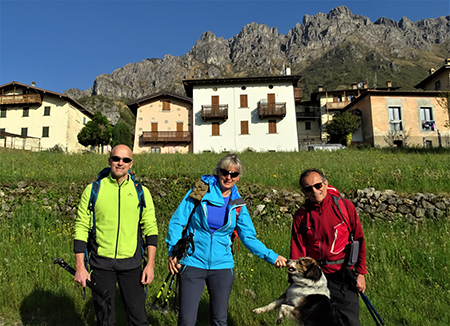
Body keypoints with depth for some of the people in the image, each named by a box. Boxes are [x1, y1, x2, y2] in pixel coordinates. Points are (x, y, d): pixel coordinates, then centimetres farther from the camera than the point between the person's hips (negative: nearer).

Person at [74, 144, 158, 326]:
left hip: (131, 264, 0)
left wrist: (150, 264, -2)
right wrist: (80, 267, -2)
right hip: (101, 263, 0)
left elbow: (150, 228, 3)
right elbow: (81, 227, 1)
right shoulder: (93, 190, 0)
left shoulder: (142, 192, 2)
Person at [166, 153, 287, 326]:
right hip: (193, 263, -2)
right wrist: (173, 251, -10)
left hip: (222, 266, 3)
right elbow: (177, 222, -2)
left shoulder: (238, 205, 3)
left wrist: (272, 257, -6)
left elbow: (249, 237, 3)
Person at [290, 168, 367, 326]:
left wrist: (360, 273, 0)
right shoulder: (301, 217, -4)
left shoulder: (344, 206, -6)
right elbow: (297, 253, 0)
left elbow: (359, 239, 1)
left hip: (343, 275, -1)